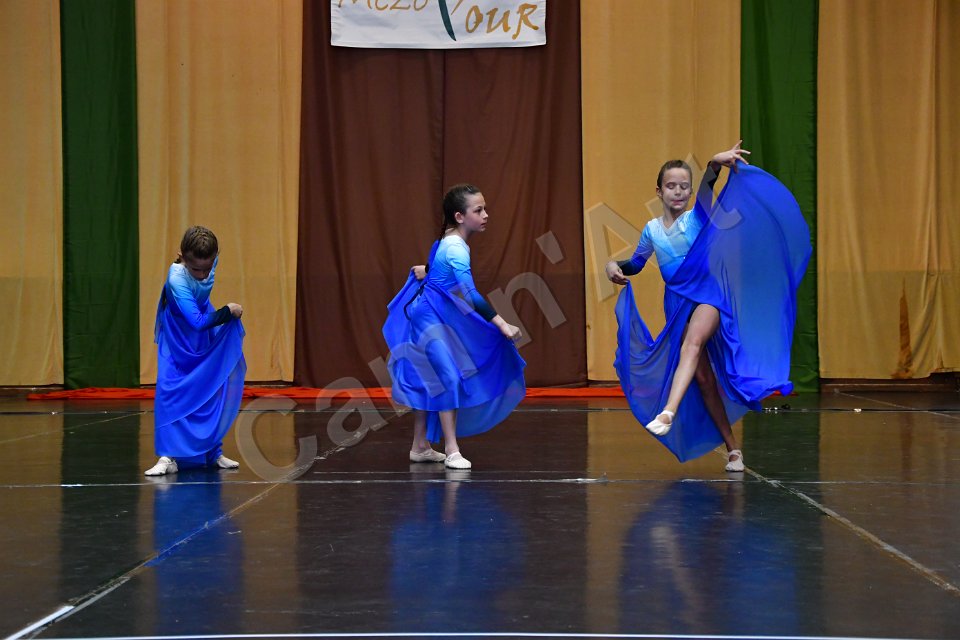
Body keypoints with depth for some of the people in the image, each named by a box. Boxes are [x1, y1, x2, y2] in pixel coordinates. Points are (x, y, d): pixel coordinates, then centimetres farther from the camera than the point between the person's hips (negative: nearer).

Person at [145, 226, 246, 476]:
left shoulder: (211, 260, -20)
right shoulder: (177, 279, -36)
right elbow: (198, 322, -35)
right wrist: (228, 311, -25)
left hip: (206, 341, 5)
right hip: (178, 343, -5)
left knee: (214, 392, 5)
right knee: (168, 392, -16)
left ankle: (213, 453, 16)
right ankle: (168, 457, -14)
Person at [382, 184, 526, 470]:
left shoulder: (450, 241, 7)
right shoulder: (456, 248, -23)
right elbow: (470, 295, -32)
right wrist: (502, 325, -35)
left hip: (439, 318, 10)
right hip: (431, 318, -10)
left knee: (429, 380, 12)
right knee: (448, 378, -13)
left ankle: (420, 447, 19)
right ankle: (452, 450, -11)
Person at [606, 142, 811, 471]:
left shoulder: (698, 217, 1)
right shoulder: (652, 230, 10)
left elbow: (706, 190, -20)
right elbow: (636, 263, 24)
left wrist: (715, 164, -40)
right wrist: (615, 266, 3)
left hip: (708, 293, -4)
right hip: (678, 303, 4)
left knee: (693, 342, -34)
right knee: (702, 377, 2)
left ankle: (669, 412, -52)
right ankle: (732, 448, 10)